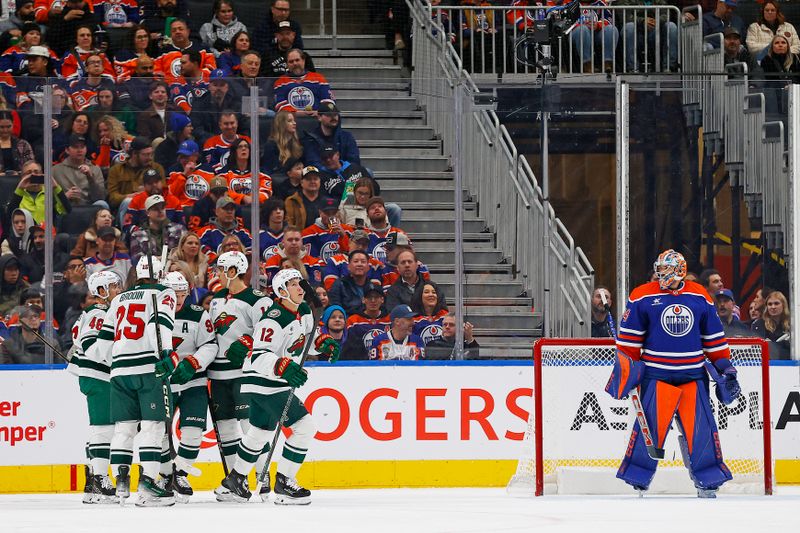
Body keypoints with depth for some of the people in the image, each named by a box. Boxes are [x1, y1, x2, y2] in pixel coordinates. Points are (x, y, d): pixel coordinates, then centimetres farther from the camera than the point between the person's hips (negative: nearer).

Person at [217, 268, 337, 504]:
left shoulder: (304, 312, 6)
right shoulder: (273, 320, -23)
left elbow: (307, 337, 24)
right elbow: (259, 357, -28)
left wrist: (323, 343, 4)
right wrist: (283, 367, -43)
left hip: (279, 382, 10)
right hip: (263, 383, -10)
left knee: (261, 432, 23)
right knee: (305, 427, -15)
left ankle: (233, 481, 36)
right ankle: (283, 484, -11)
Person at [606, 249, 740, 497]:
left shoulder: (700, 297, 9)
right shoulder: (642, 297, 0)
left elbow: (714, 336, 16)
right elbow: (629, 337, 4)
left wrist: (724, 366, 12)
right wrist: (626, 365, -1)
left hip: (693, 375, 3)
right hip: (656, 375, -3)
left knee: (700, 427, -1)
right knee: (651, 426, -10)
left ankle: (708, 484, 8)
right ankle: (637, 481, 0)